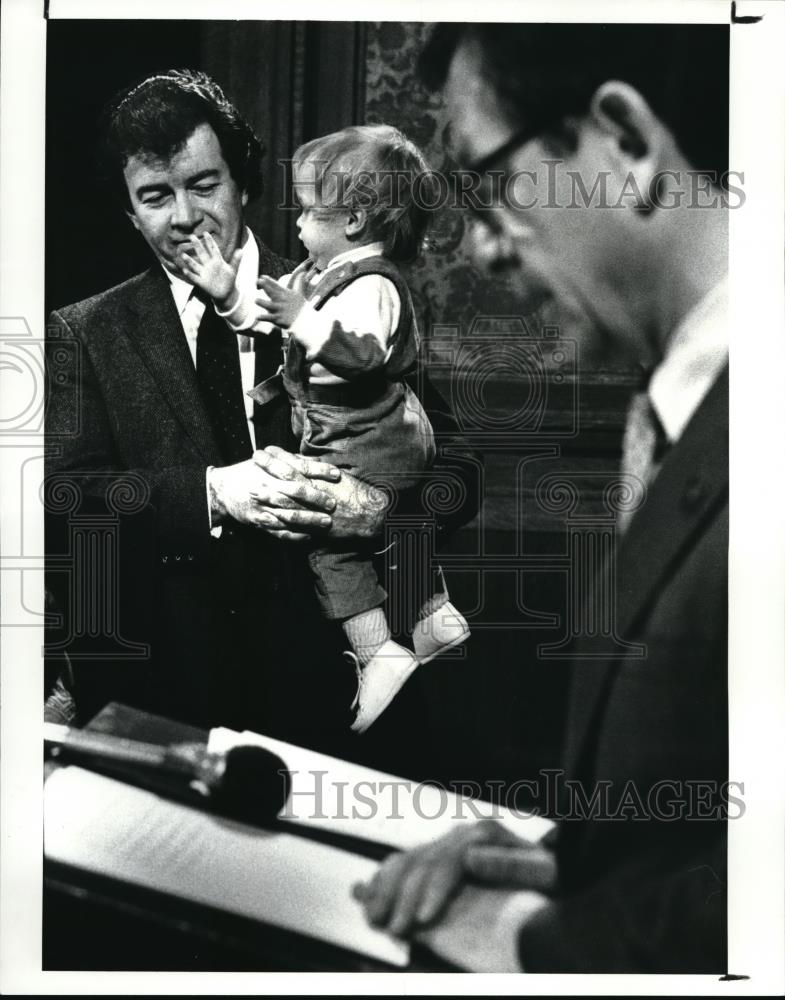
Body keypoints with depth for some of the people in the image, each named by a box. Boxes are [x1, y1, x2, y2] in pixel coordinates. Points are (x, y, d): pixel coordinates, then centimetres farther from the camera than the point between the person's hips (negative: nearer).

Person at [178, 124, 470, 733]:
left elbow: (361, 349, -40)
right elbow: (269, 319, 10)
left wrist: (304, 318, -42)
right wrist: (230, 294, -4)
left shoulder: (371, 286, -25)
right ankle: (438, 618, 41)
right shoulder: (322, 272, 6)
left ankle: (378, 654, -6)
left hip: (366, 448, -11)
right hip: (393, 437, 11)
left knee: (332, 543, -7)